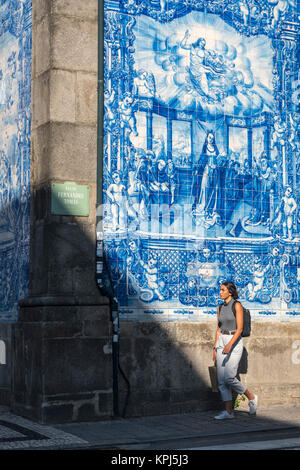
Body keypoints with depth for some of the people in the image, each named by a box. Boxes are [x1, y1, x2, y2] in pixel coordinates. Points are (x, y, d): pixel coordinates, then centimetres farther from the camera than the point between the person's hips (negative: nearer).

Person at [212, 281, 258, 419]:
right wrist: (215, 348, 13)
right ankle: (228, 411, 4)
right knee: (221, 379, 0)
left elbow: (239, 328, -15)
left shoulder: (237, 305, -8)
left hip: (235, 342, -7)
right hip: (222, 342, 7)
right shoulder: (220, 307, 12)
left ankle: (251, 397, 8)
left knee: (229, 378, -14)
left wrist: (229, 345, -25)